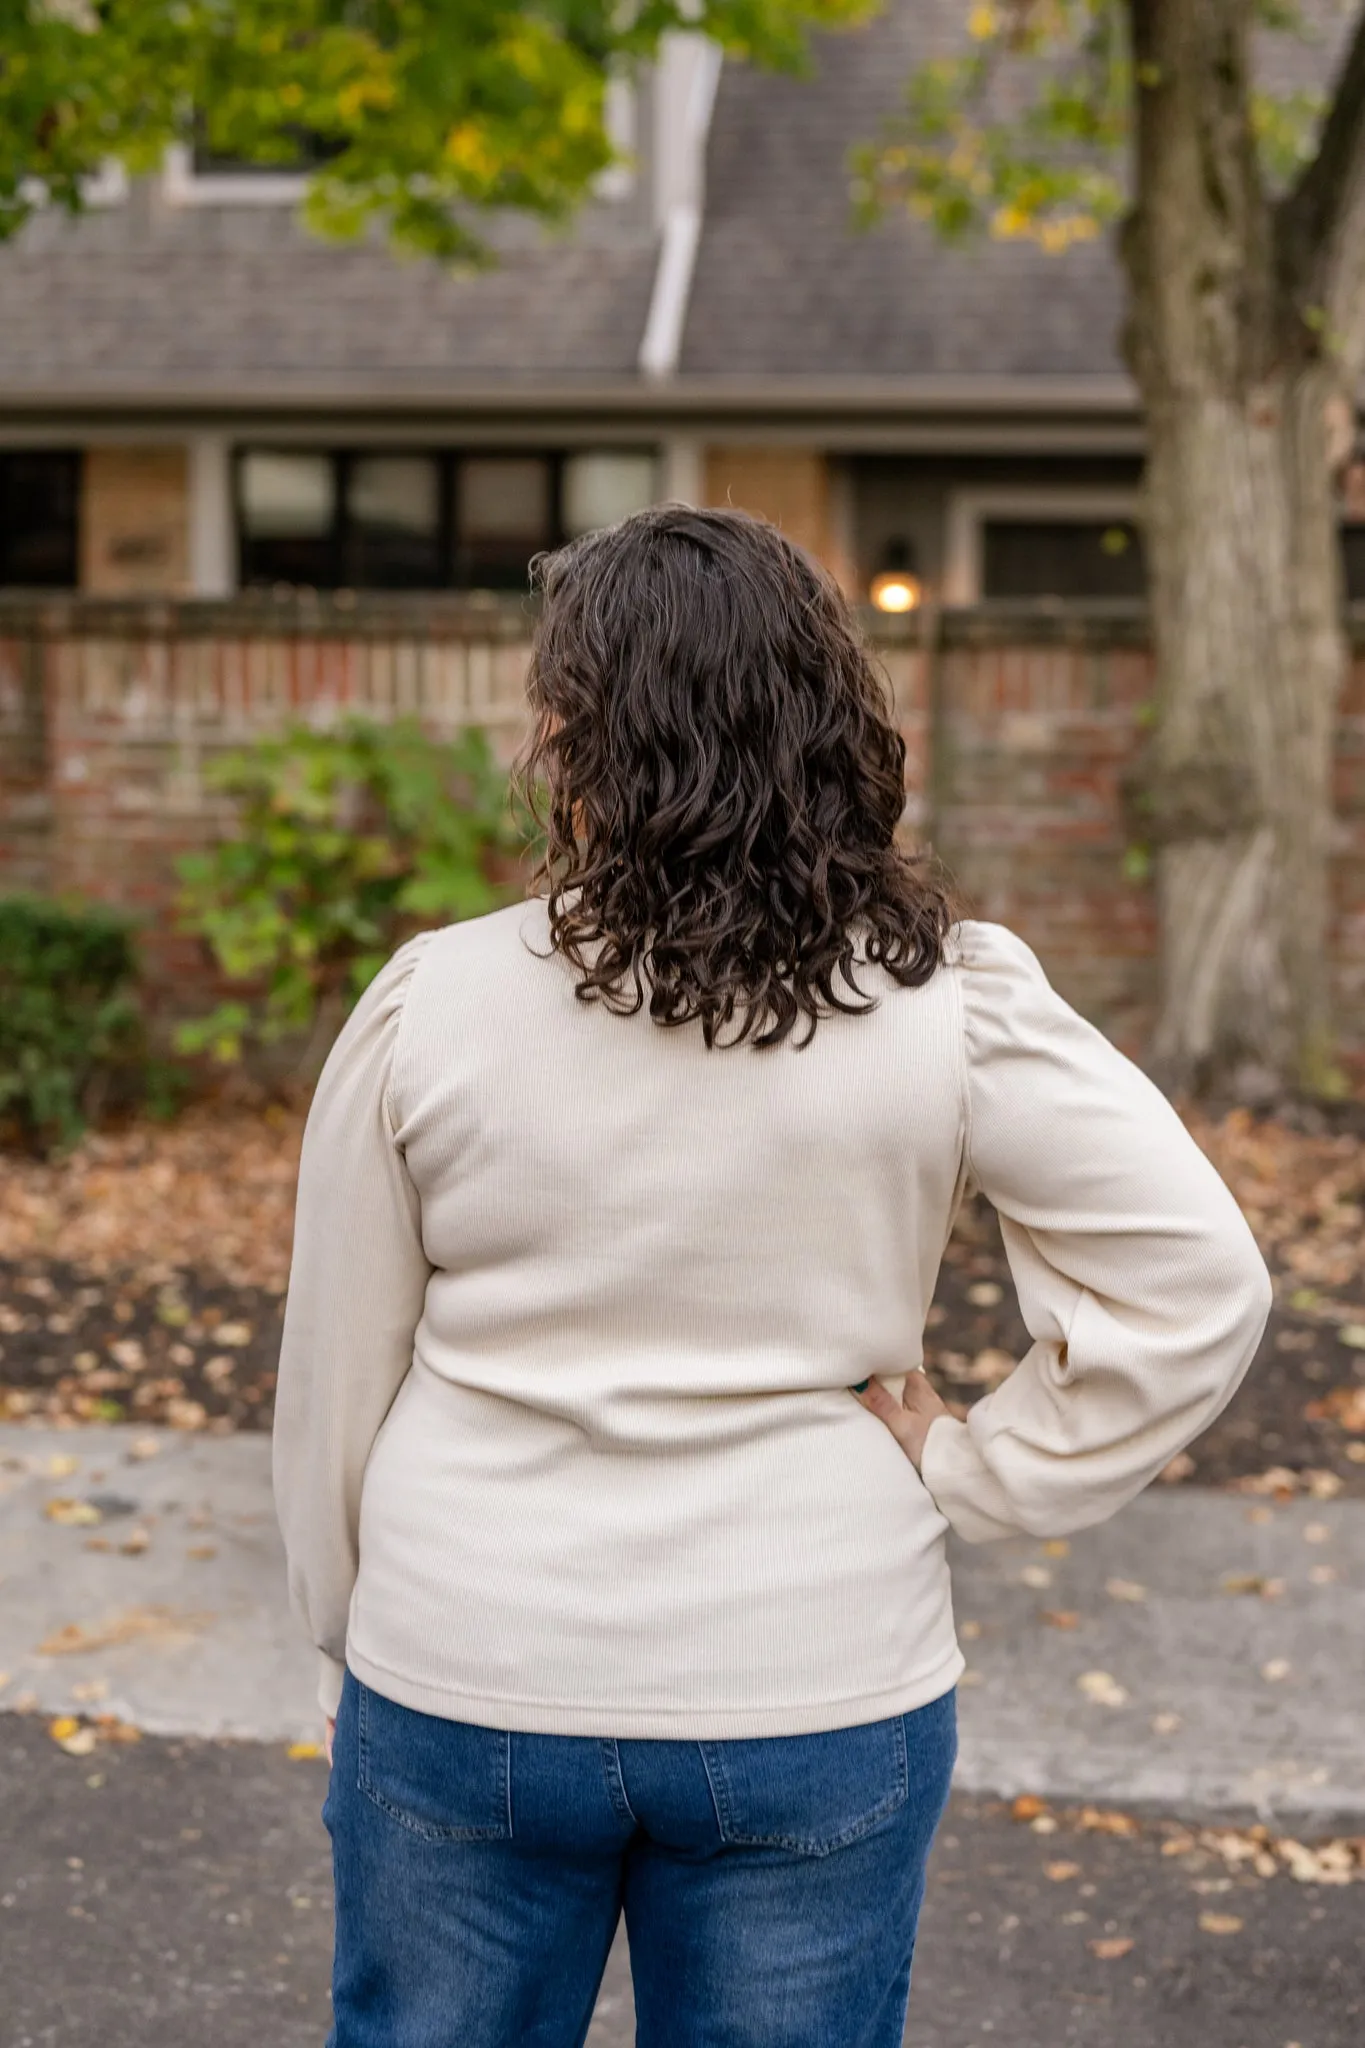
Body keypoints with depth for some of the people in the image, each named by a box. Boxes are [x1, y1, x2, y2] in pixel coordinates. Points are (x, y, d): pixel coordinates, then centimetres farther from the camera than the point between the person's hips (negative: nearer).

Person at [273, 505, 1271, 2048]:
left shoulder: (430, 1006, -10)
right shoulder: (951, 1010, -12)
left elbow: (336, 1381, -1)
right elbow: (1198, 1284, -12)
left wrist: (346, 1647, 13)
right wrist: (968, 1476, -4)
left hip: (464, 1688, 0)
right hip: (812, 1701, 0)